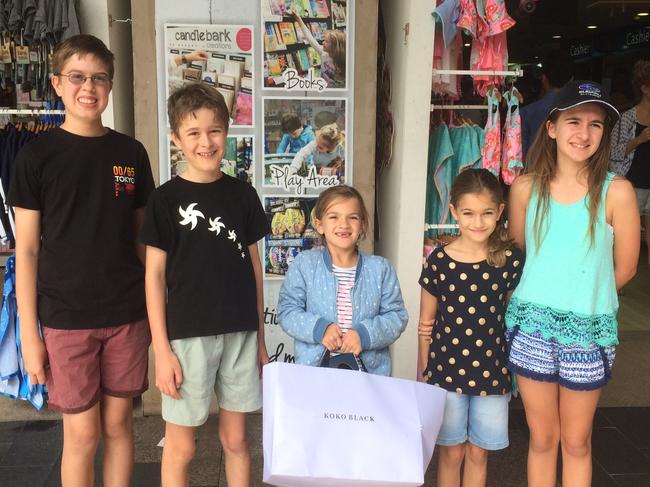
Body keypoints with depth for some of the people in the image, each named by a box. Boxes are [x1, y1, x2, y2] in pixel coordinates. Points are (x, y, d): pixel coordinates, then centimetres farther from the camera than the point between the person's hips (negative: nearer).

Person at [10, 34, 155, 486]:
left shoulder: (131, 152, 3)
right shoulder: (37, 155, -4)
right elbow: (26, 249, -3)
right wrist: (29, 331, -6)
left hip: (127, 313, 2)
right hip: (66, 318, -2)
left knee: (119, 423, 13)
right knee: (82, 433, 7)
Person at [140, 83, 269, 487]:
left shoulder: (243, 194, 4)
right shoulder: (166, 199, -4)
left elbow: (254, 265, 9)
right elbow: (155, 275, -4)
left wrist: (260, 337, 9)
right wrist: (162, 350, -8)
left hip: (240, 333, 3)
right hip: (188, 335, -2)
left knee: (236, 439, 14)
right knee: (181, 446, 9)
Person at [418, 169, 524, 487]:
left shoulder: (511, 259, -7)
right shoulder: (439, 261, -9)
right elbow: (426, 322, -1)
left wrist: (513, 368, 4)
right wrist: (422, 374, 3)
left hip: (492, 372, 1)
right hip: (447, 370, -1)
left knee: (478, 453, 15)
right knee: (451, 452, 13)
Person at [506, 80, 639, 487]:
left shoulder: (616, 191, -11)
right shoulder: (526, 187, -5)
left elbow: (624, 268, -2)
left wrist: (582, 297, 6)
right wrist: (544, 295, 9)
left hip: (588, 330, -1)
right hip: (532, 324, 2)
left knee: (576, 441, 15)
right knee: (542, 438, 15)